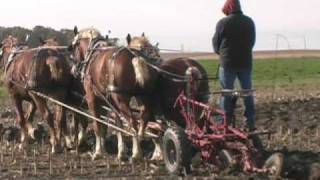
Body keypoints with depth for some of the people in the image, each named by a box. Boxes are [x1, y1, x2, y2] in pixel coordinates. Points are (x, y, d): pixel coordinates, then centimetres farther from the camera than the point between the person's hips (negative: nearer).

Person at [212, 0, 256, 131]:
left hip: (228, 62, -4)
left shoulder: (223, 23, -10)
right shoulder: (249, 22, 5)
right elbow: (252, 42, 12)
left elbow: (216, 43, 0)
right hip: (246, 62, 4)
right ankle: (250, 123, 10)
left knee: (227, 94, 2)